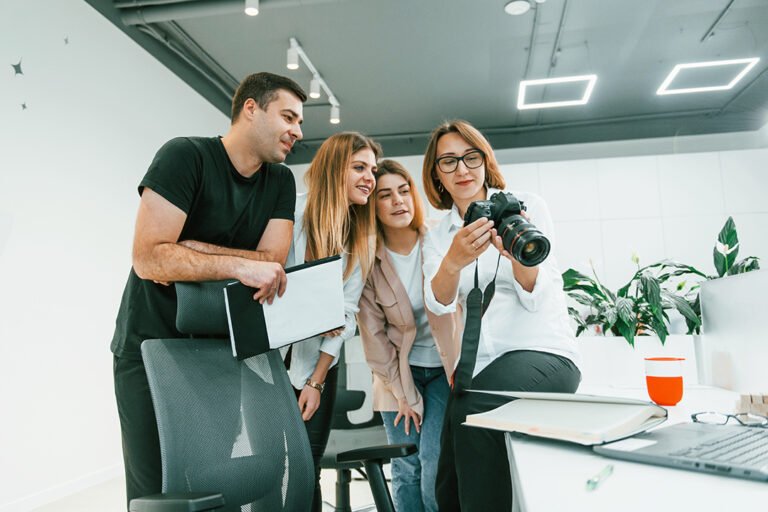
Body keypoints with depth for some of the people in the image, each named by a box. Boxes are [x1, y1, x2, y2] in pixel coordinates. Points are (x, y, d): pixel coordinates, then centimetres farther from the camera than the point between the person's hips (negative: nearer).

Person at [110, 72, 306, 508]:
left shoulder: (281, 182, 2)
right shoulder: (185, 155, -13)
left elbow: (272, 262, -10)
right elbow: (149, 258, -22)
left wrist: (187, 254, -16)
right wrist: (238, 265, -30)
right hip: (150, 346, -4)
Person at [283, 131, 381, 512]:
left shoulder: (361, 237, 1)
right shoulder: (292, 212, -13)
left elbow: (346, 313, -1)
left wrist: (317, 380, -4)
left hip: (318, 364, 3)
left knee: (308, 469, 8)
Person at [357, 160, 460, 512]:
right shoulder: (368, 259, -9)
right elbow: (373, 332, -5)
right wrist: (402, 394, -4)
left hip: (444, 366, -1)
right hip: (398, 370, 1)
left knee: (435, 465, -7)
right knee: (406, 470, 6)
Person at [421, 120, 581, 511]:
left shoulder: (525, 205, 2)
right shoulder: (439, 236, 9)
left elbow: (538, 298, -6)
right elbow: (439, 304, -10)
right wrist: (453, 262, -31)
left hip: (542, 351, -3)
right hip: (479, 363, 4)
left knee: (474, 414, -31)